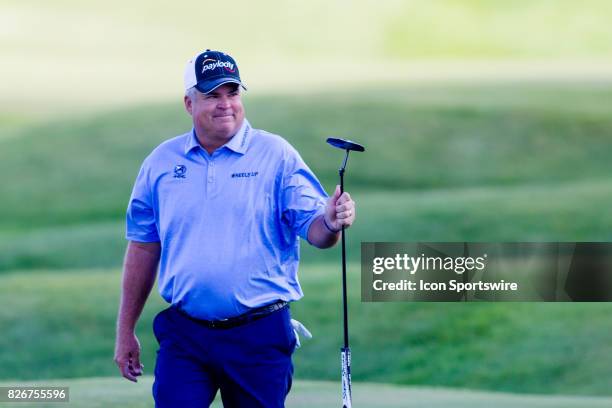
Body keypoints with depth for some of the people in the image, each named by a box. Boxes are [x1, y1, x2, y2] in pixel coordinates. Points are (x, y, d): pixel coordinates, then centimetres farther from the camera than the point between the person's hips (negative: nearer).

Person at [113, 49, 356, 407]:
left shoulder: (276, 155, -1)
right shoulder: (161, 162, 6)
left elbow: (312, 227, -7)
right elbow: (143, 247, 12)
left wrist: (330, 224, -32)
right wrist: (126, 331, 12)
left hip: (259, 337, -2)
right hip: (184, 335, 2)